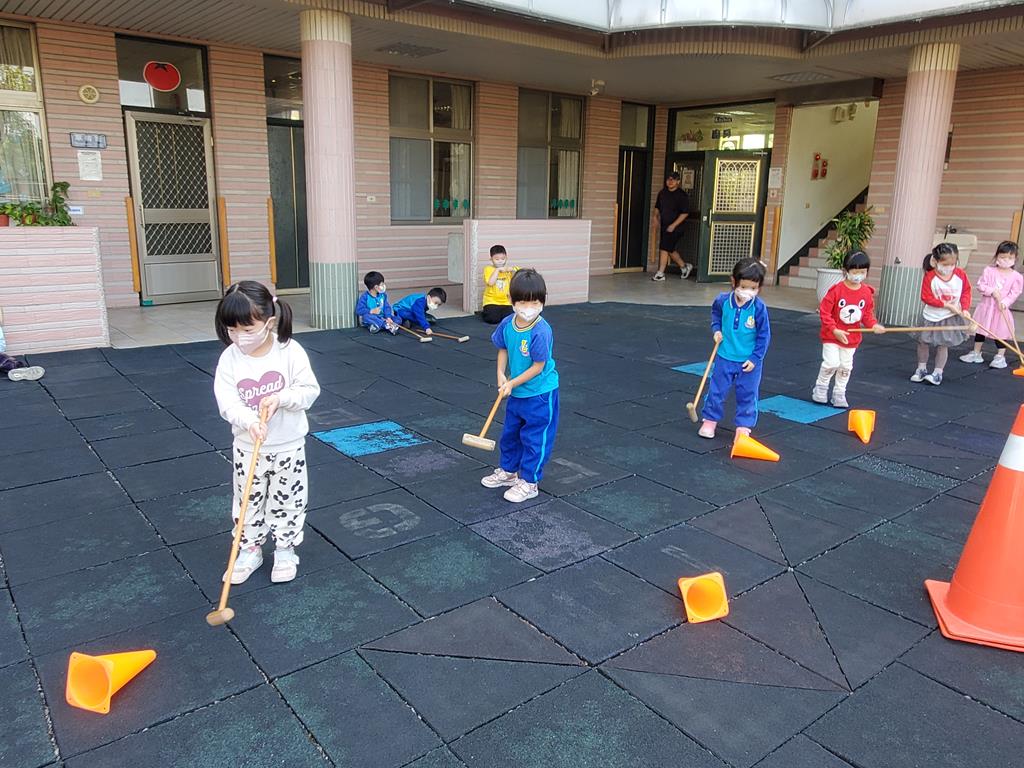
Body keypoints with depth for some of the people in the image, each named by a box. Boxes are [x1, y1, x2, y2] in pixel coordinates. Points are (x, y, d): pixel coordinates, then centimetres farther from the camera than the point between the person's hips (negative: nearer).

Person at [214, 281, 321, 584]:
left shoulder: (290, 351, -15)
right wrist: (249, 420, -35)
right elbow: (227, 402, -16)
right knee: (248, 501, 14)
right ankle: (250, 549, 34)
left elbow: (310, 390, -11)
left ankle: (285, 549, 32)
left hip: (288, 445, -1)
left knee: (288, 500, 12)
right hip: (248, 447, 2)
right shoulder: (230, 358, -11)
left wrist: (281, 398, -28)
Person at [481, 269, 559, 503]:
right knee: (510, 433, 21)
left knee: (534, 438, 4)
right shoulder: (507, 324, -7)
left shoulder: (541, 332, -27)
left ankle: (529, 482, 18)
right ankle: (508, 471, 40)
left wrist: (512, 383, -14)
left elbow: (538, 366, -21)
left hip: (540, 394, -7)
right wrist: (501, 374, -3)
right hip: (516, 393, 7)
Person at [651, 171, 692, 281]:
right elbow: (657, 207, 24)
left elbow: (685, 213, -14)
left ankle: (660, 273, -4)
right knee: (671, 250, 14)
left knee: (664, 249, -10)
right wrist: (656, 216, 5)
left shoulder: (682, 195, -10)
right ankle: (684, 267, 33)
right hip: (664, 227, 7)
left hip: (674, 228, -7)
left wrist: (673, 225, -19)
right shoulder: (662, 193, 10)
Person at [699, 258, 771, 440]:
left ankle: (743, 426, 21)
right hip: (725, 357, 2)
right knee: (716, 390, 9)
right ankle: (710, 420, 24)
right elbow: (715, 312, 16)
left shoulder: (759, 308, -15)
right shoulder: (723, 300, -10)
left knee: (747, 395, 8)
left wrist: (755, 358, -10)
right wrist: (716, 329, 1)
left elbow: (764, 336, -7)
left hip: (749, 361, -2)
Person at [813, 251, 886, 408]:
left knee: (846, 367, 11)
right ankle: (821, 387, 12)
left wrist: (873, 325, -13)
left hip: (852, 337, 5)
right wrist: (835, 330, -20)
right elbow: (824, 311, -15)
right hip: (832, 335, -4)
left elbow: (868, 313, 7)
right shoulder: (836, 290, -17)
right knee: (831, 362, -12)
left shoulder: (867, 292, -2)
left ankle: (839, 394, 25)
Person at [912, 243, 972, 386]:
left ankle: (938, 373, 10)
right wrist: (947, 305, -19)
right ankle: (921, 369, 23)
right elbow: (926, 297, -17)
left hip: (950, 318, 1)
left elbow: (966, 292, 2)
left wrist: (965, 308, -10)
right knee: (923, 343, 7)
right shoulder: (929, 277, -17)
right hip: (931, 316, 0)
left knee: (943, 345, 3)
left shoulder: (961, 275, -9)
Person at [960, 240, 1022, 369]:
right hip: (986, 306, 2)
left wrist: (1005, 302, -22)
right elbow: (980, 285, -5)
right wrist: (992, 291, -19)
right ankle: (976, 353, 27)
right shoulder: (989, 270, -4)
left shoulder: (1017, 277, -6)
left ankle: (1000, 357, 11)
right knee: (980, 330, 13)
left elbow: (1015, 293, -8)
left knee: (1001, 333, 1)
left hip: (1002, 309, -2)